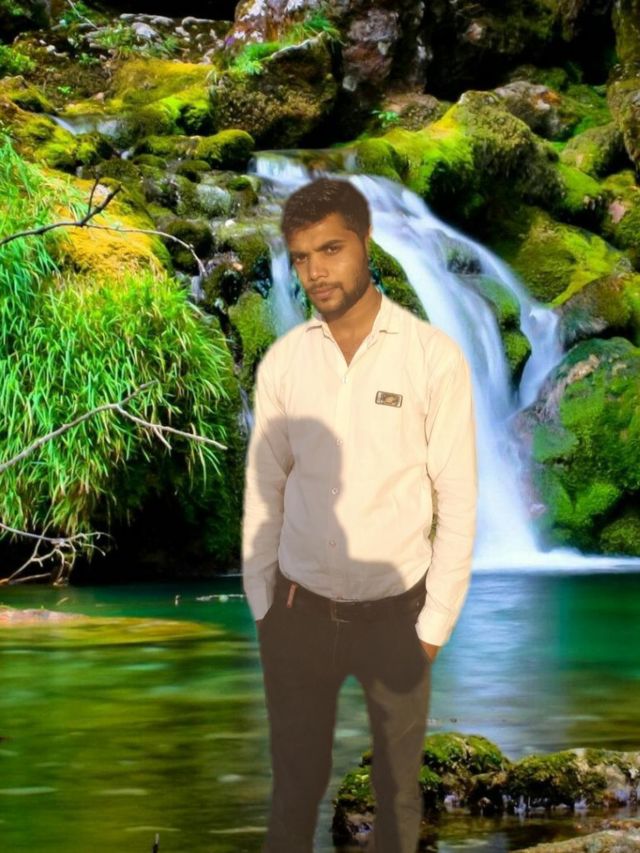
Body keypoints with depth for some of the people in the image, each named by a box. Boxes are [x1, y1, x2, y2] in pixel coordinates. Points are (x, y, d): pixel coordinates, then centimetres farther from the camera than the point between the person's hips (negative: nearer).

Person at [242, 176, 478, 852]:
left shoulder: (434, 356, -11)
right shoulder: (282, 359, -2)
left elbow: (457, 498, -8)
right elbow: (263, 488, 4)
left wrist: (436, 620, -7)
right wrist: (261, 603, 3)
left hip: (394, 611, -2)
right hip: (298, 610, 2)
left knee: (397, 783, 14)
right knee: (295, 779, 14)